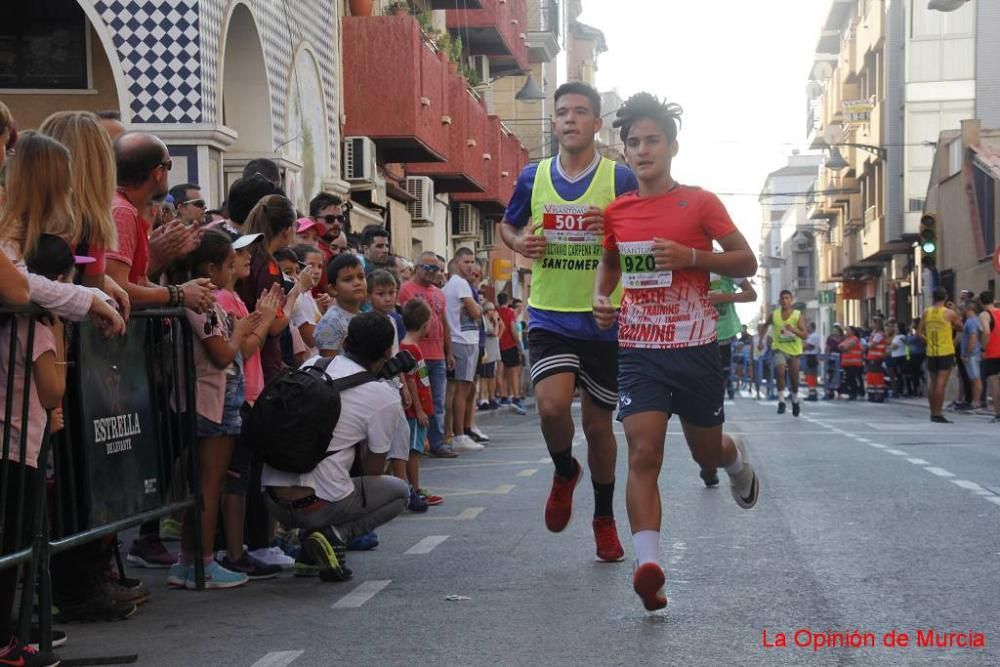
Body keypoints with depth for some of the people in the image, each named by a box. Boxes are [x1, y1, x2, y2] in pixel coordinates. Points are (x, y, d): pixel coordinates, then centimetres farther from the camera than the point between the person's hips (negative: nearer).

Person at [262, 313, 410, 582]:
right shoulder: (385, 397, -4)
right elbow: (372, 471, 3)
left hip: (272, 499, 6)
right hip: (315, 506, -5)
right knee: (399, 491, 19)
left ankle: (309, 554, 15)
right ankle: (336, 535, -5)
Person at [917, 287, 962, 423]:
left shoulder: (926, 313, 4)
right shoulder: (949, 313, -7)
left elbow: (919, 333, 4)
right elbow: (960, 327, 6)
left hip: (931, 353, 4)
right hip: (946, 352, -4)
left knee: (932, 382, 14)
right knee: (941, 383, -6)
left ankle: (933, 413, 20)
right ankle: (938, 414, -9)